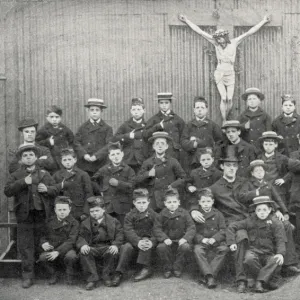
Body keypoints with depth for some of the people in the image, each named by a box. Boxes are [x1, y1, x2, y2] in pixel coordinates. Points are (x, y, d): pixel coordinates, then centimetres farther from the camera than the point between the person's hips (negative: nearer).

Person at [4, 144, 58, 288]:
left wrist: (47, 189, -10)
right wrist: (22, 182, -17)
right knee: (25, 245, -2)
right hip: (25, 215, -1)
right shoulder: (16, 175, 7)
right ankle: (28, 276, 4)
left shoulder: (44, 174, 13)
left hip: (42, 215, 1)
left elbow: (55, 191, 12)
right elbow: (7, 191, -7)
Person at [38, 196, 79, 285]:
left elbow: (71, 241, -14)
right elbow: (43, 236, 13)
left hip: (66, 249, -2)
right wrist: (43, 243, -13)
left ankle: (70, 275, -3)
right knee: (42, 257, -30)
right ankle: (53, 274, 2)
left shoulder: (74, 223, -4)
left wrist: (58, 251, -27)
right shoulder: (50, 222, 9)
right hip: (51, 249, 3)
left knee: (71, 256, -37)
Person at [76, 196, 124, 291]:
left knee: (112, 253, -35)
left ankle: (107, 277, -12)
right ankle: (91, 278, -20)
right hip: (92, 248, 1)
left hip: (107, 247, -1)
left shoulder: (113, 222, 10)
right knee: (83, 253, -31)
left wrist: (115, 245, -18)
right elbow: (81, 237, 5)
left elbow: (119, 236, 3)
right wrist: (83, 245, -19)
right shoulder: (85, 224, 14)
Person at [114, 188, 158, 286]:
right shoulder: (130, 216, 1)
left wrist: (151, 242, -34)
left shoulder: (154, 215, -1)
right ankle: (119, 273, -25)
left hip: (148, 239, -1)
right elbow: (128, 231, -13)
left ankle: (146, 268, -28)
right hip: (134, 240, 1)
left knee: (146, 241, -34)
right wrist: (138, 242, -33)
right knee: (126, 247, -29)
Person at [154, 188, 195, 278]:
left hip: (180, 240, 0)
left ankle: (177, 268, -8)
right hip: (167, 240, 0)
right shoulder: (162, 214, 2)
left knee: (186, 247, -32)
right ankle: (167, 268, -6)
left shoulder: (184, 213, 0)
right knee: (160, 247, -31)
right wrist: (164, 238, -22)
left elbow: (191, 228, -4)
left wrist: (185, 238, -22)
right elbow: (156, 229, -4)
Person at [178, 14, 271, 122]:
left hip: (230, 74, 1)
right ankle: (224, 121, -2)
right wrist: (186, 20, -7)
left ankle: (225, 118, 16)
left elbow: (249, 32, -6)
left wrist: (263, 21, -8)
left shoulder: (234, 42, -5)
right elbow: (200, 31, -6)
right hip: (219, 74, -1)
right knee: (224, 98, -10)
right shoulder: (216, 43, -6)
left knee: (230, 99, -2)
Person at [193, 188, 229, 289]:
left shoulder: (218, 214, 12)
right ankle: (209, 276, -42)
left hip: (216, 241, 1)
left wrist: (214, 238, -15)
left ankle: (211, 274, -34)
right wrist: (202, 239, -17)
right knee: (197, 250, -34)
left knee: (224, 249, -31)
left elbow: (223, 230, 4)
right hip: (201, 242, -1)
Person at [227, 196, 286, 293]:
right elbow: (232, 226, 12)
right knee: (249, 259, -35)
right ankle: (266, 281, -18)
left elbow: (280, 240, -5)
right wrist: (231, 242, -1)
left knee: (276, 262, -35)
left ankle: (259, 282, -26)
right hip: (253, 251, 1)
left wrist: (280, 253, -25)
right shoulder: (250, 221, 8)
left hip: (269, 254, -1)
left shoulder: (276, 223, 5)